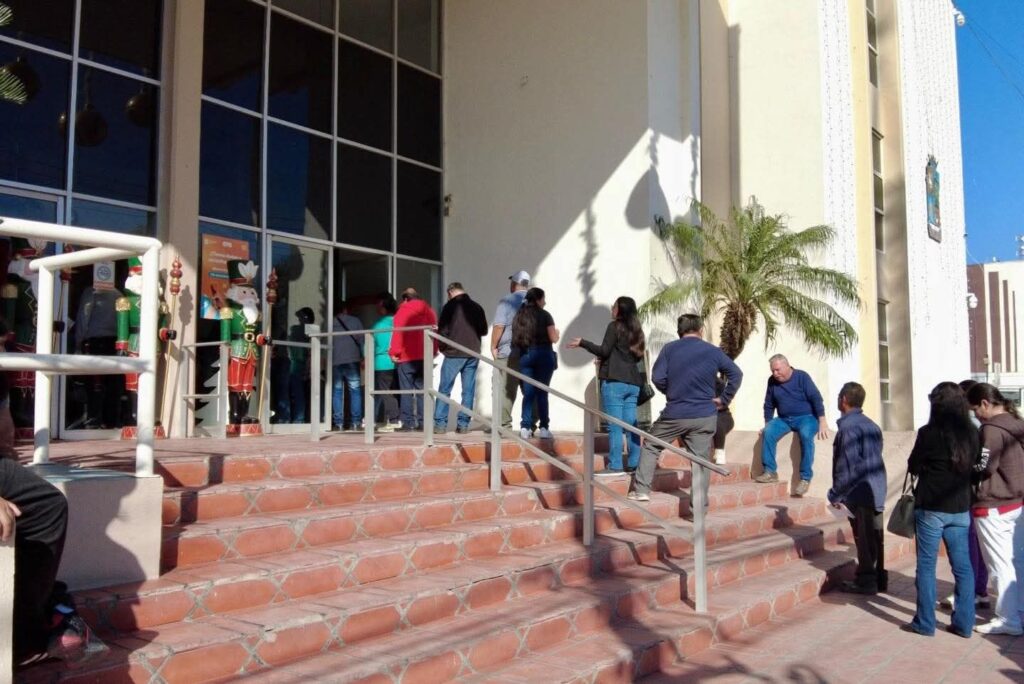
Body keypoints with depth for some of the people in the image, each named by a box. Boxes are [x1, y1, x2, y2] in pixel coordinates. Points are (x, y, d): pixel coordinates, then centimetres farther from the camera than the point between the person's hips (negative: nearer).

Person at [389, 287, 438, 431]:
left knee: (406, 390, -2)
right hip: (425, 357, 5)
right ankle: (422, 422, 5)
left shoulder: (403, 311, -4)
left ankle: (408, 422, -5)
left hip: (407, 357, -5)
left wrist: (395, 352, -8)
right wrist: (433, 351, 15)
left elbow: (398, 333, -10)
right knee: (422, 389, 9)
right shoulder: (429, 311, 12)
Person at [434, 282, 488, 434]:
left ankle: (440, 423, 2)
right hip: (473, 354, 4)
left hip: (454, 354, -4)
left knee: (444, 389, 3)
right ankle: (463, 424, 5)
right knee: (468, 390, 6)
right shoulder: (477, 307, 8)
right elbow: (484, 330, 14)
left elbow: (442, 331, -6)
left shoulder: (450, 306, -5)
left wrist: (442, 347, 9)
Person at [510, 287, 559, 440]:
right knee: (542, 392, 3)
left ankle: (525, 427, 0)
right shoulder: (544, 315, -5)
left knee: (528, 393, 7)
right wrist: (556, 332, 14)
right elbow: (553, 338, -6)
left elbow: (515, 338, 11)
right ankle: (543, 428, 3)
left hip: (524, 355, 4)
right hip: (543, 355, -4)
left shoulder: (519, 316, 8)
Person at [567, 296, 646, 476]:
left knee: (614, 425, -6)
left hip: (614, 381, -7)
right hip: (633, 383, 7)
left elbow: (604, 351, -11)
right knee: (631, 424, 8)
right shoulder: (636, 331, 16)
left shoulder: (615, 326, -5)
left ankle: (615, 466, -7)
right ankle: (634, 463, 8)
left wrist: (582, 343, -2)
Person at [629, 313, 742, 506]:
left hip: (675, 414, -1)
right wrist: (723, 399, 6)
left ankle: (641, 490, 11)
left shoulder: (669, 349, -2)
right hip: (705, 417, 1)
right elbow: (736, 375, 2)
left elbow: (657, 378, -7)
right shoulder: (713, 351, 2)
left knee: (651, 446, 16)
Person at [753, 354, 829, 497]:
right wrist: (767, 424, 9)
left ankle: (805, 478, -33)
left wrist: (822, 422, -18)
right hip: (784, 419, 4)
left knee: (806, 435, -36)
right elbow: (769, 405, 16)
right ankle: (770, 472, -20)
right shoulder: (772, 381, 6)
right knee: (768, 432, -26)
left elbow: (816, 399, -11)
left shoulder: (802, 377, -7)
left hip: (806, 417, -4)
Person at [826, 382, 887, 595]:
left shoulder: (848, 426, -14)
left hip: (859, 492, -8)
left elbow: (847, 465, -18)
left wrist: (836, 494, -12)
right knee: (875, 536, 14)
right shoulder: (871, 425, 13)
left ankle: (866, 581, 5)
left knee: (864, 538, -1)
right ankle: (879, 578, 22)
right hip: (877, 490, 8)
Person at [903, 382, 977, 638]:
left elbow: (913, 467, -5)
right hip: (960, 508, 5)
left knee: (926, 566, 5)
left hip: (931, 508, -4)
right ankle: (964, 623, 17)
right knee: (962, 567, 11)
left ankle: (925, 623, 10)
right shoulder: (971, 433, 0)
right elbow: (973, 464, 12)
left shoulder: (929, 433, -14)